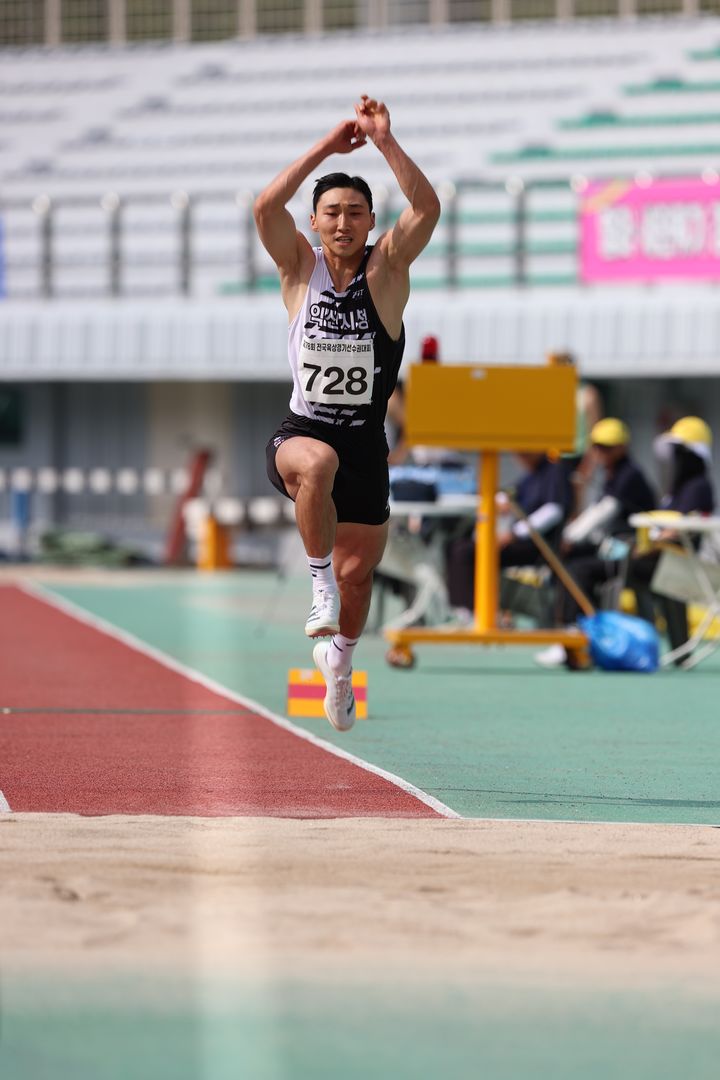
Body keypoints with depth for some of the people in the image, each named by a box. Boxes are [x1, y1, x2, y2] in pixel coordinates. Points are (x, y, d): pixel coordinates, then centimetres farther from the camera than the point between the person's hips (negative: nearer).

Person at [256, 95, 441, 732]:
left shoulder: (386, 268, -3)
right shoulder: (300, 268, -3)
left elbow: (427, 209, -21)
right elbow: (266, 208, -21)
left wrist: (386, 143, -27)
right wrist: (325, 149, -22)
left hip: (366, 444, 2)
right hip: (302, 432, -2)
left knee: (358, 572, 10)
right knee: (316, 464, -40)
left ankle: (339, 657, 40)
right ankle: (320, 579, -23)